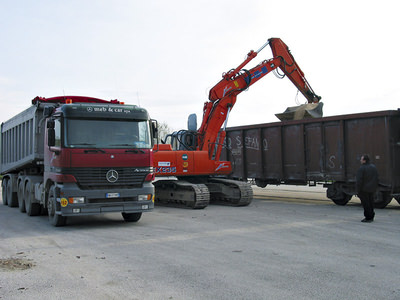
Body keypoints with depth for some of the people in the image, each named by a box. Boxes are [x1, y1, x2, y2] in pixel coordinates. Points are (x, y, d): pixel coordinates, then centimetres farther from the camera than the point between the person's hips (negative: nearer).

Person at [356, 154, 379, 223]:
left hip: (364, 189, -7)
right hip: (372, 189, 7)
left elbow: (359, 181, -19)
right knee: (370, 203, 15)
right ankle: (371, 217, 21)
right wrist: (375, 188, 16)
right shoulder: (373, 167, 5)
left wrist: (358, 191, -13)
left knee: (366, 204, 1)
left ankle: (368, 218, 3)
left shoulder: (361, 168, -16)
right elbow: (376, 179, 9)